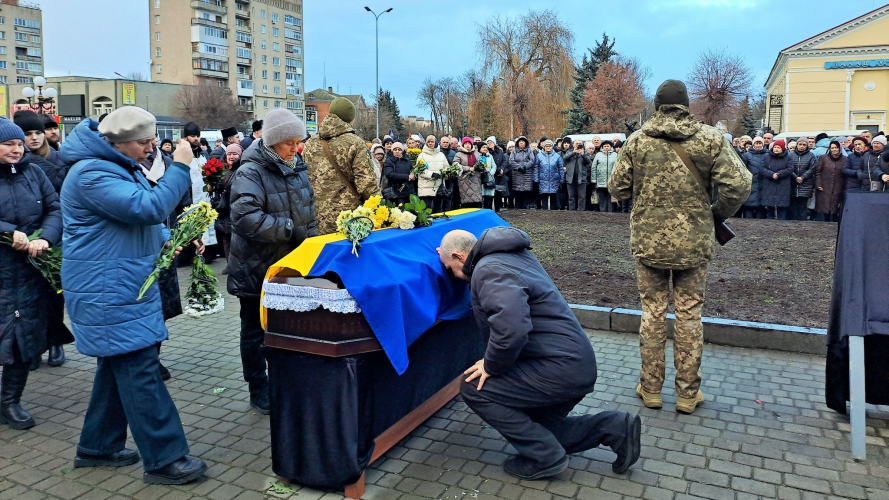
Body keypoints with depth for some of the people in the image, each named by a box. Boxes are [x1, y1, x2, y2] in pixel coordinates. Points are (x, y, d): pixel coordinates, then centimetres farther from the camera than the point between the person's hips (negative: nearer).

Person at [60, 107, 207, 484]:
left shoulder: (122, 167, 16)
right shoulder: (92, 173, -18)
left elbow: (140, 217, 23)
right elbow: (149, 208, -29)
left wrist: (170, 240, 4)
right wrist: (179, 167, -21)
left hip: (123, 287, 11)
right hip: (109, 293, -11)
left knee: (117, 366, 17)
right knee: (140, 371, -9)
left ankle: (98, 447, 30)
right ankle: (164, 459, -2)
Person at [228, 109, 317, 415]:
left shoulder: (297, 168, 7)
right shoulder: (251, 172, -17)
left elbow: (308, 208, 18)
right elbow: (246, 218, -32)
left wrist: (310, 238, 3)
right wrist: (292, 229, -26)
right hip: (257, 269, -6)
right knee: (255, 332, 9)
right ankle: (259, 392, 23)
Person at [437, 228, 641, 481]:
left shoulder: (488, 271, -19)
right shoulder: (514, 253, 12)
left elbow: (511, 329, -35)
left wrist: (491, 366, -17)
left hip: (559, 369, -10)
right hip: (579, 366, 11)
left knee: (473, 388, -6)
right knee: (540, 431, 24)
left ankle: (544, 457, 0)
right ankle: (614, 427, 16)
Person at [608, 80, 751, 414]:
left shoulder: (637, 140, -3)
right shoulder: (710, 139, -4)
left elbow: (617, 188, 1)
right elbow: (738, 185, -10)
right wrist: (718, 215, 7)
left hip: (648, 242, 0)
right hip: (694, 243, 0)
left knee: (652, 314, 11)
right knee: (689, 315, 10)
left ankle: (650, 389, 20)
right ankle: (688, 393, 19)